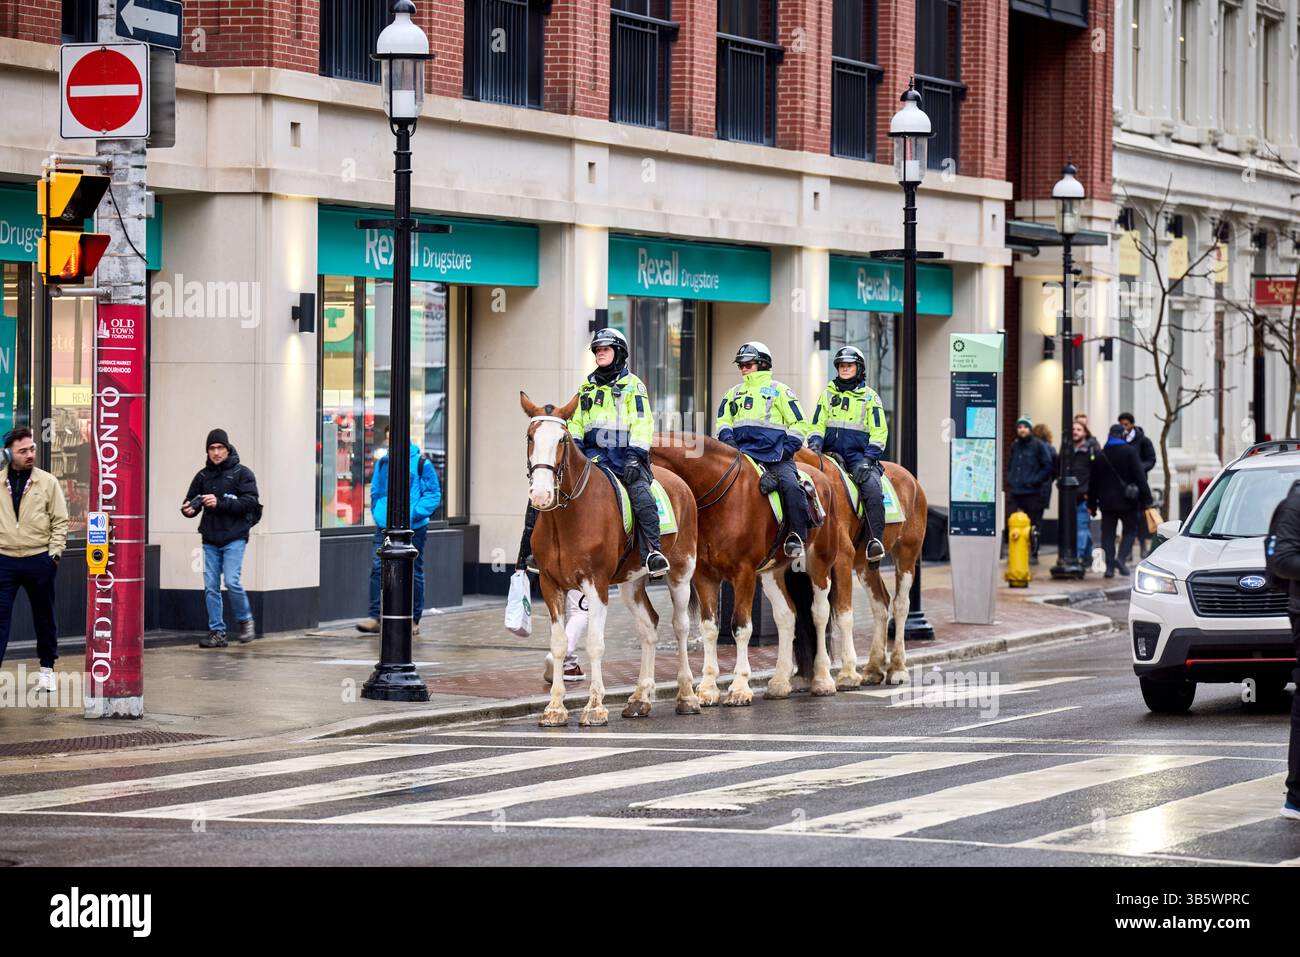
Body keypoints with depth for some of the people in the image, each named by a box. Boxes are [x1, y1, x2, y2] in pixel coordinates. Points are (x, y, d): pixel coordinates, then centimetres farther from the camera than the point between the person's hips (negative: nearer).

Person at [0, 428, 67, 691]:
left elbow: (60, 521, 3)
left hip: (39, 559, 0)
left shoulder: (47, 482, 1)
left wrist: (55, 551, -6)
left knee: (44, 616, 11)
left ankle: (47, 668, 24)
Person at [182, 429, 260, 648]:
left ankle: (245, 620, 8)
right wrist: (189, 509, -12)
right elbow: (191, 500, 13)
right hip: (210, 540, 4)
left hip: (234, 538, -4)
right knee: (211, 587, 1)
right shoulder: (203, 476, 11)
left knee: (231, 581, -15)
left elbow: (250, 502, -12)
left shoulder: (242, 473, -2)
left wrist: (220, 503, -21)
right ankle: (216, 632, 8)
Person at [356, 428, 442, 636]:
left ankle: (413, 620, 15)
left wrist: (413, 514, -16)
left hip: (413, 529, -3)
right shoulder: (382, 464, 9)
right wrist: (379, 514, 3)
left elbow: (434, 494, -5)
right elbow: (375, 492, 19)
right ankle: (375, 618, -9)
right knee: (377, 568, -10)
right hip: (385, 527, 3)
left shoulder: (421, 464, -5)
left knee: (414, 573, 6)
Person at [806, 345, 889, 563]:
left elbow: (878, 432, 4)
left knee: (872, 489, -29)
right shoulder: (828, 394, 16)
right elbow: (817, 425, 16)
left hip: (858, 454, -3)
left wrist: (868, 459, -10)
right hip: (831, 453, 3)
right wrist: (815, 443, -7)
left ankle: (875, 541, -32)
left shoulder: (869, 396, 8)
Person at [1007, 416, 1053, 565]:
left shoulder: (1038, 445, -3)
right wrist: (1010, 480, 11)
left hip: (1032, 492, -5)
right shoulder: (1015, 445, 14)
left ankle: (1033, 555, 9)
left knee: (1033, 526, 0)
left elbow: (1048, 467, -5)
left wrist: (1035, 480, -11)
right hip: (1014, 492, 5)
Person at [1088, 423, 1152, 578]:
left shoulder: (1100, 455, 7)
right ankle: (1121, 558, -14)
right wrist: (1147, 499, -8)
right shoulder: (1130, 452, -6)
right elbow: (1140, 477, -11)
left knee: (1108, 534, 8)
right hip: (1127, 501, -3)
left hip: (1107, 501, 3)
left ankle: (1109, 566, 2)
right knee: (1130, 530, 7)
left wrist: (1091, 504, 17)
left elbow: (1093, 481, 11)